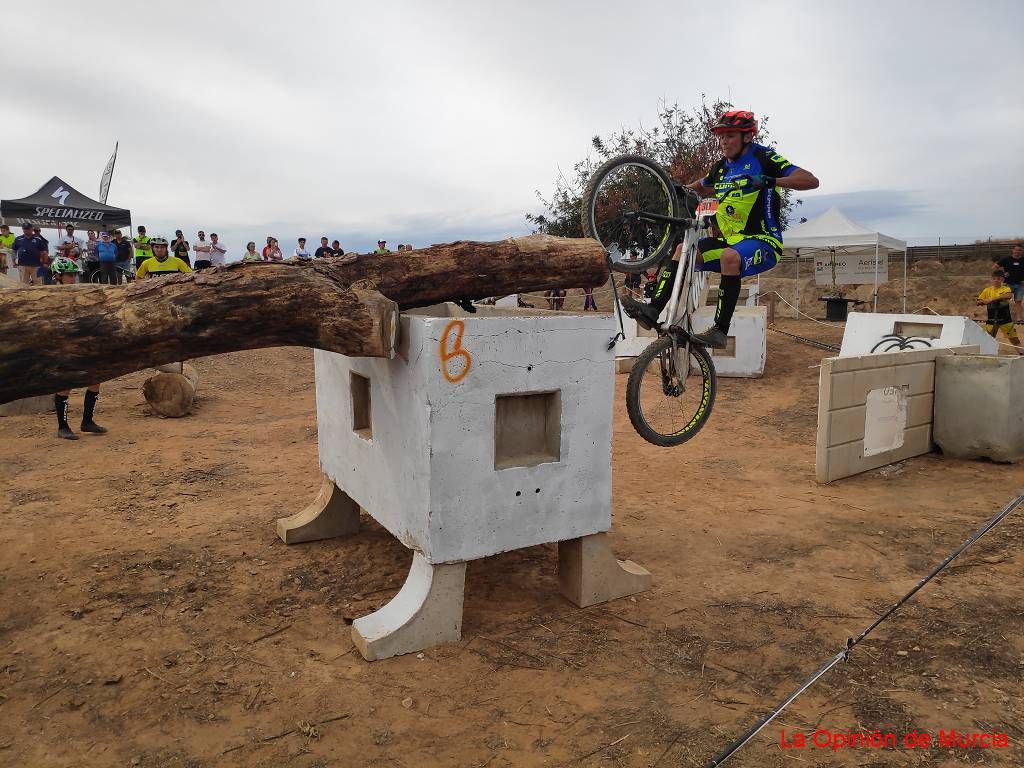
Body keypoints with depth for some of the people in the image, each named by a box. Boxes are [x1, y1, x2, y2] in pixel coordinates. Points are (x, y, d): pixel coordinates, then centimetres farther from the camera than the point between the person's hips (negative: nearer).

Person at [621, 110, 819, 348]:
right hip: (732, 240, 7)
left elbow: (811, 181, -14)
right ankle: (653, 311, -22)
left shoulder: (764, 158, -5)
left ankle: (720, 331, -34)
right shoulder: (721, 168, 14)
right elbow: (698, 189, 34)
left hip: (763, 241, -6)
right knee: (684, 248, -12)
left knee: (730, 256, -37)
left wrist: (770, 181, -28)